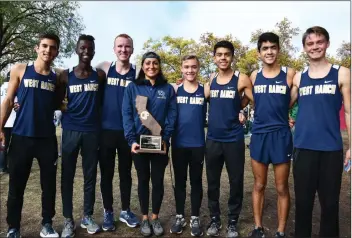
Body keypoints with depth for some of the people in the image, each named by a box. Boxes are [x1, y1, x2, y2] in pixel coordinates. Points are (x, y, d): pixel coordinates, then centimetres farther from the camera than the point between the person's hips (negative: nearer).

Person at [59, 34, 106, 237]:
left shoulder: (100, 75, 4)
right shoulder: (66, 76, 5)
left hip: (93, 131, 0)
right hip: (71, 130, 0)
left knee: (90, 176, 8)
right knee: (67, 176, 4)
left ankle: (88, 216, 21)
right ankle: (68, 219, 17)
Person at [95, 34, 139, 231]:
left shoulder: (138, 73, 0)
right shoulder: (104, 68, 1)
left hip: (128, 131, 0)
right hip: (106, 130, 0)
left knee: (126, 172, 13)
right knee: (107, 173, 9)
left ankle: (126, 211, 30)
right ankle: (108, 212, 27)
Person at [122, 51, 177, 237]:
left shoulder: (168, 89, 5)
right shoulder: (132, 88, 3)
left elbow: (172, 115, -1)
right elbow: (127, 115, -4)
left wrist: (165, 138, -14)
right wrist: (131, 140, -15)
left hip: (159, 142, 1)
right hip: (139, 142, 0)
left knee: (158, 181, 9)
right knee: (143, 180, 11)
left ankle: (155, 217, 26)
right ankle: (145, 218, 26)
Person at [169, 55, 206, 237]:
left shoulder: (205, 90, 1)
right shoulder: (175, 90, 3)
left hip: (198, 143, 0)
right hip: (178, 143, 1)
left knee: (196, 181, 10)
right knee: (179, 181, 11)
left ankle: (195, 218, 25)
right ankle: (180, 217, 27)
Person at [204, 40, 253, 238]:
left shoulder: (242, 79, -5)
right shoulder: (210, 81, 7)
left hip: (234, 139, -3)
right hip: (212, 139, 4)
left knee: (236, 182, 8)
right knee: (212, 182, 12)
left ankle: (233, 221, 26)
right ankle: (215, 219, 29)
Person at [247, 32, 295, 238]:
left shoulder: (289, 74, -1)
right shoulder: (254, 76, 7)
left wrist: (284, 115, 4)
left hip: (281, 135, -2)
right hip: (258, 135, 2)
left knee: (282, 188, 7)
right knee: (259, 185, 11)